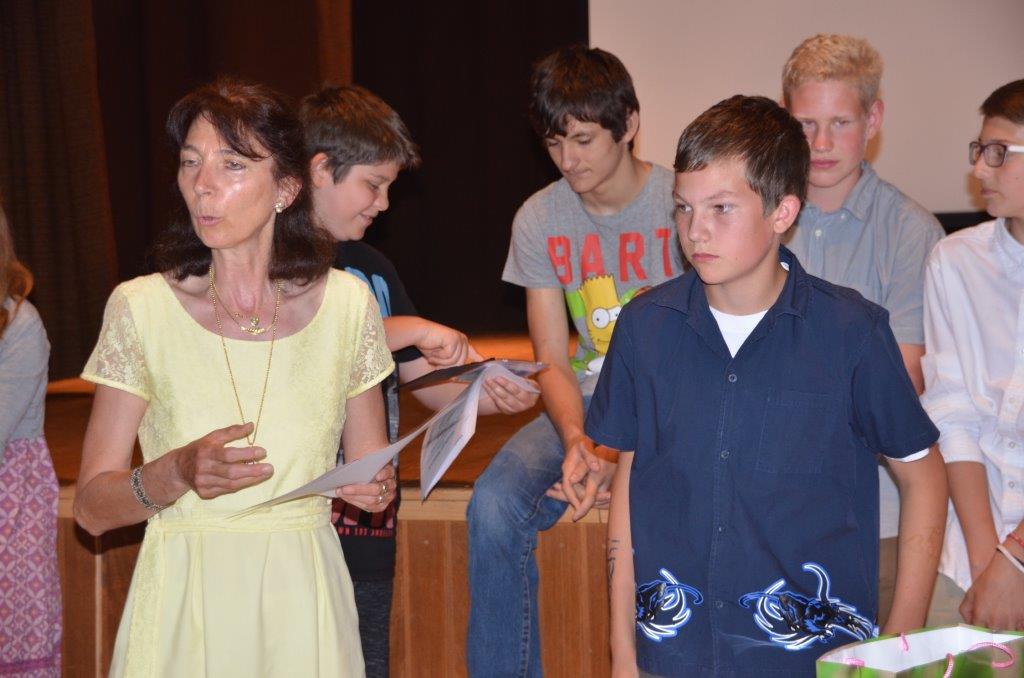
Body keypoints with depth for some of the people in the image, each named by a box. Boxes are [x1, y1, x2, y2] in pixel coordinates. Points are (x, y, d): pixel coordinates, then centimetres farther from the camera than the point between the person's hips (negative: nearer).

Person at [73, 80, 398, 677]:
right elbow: (92, 507, -4)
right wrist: (178, 473, -21)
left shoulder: (346, 303, 0)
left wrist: (376, 486, -11)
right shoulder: (141, 309, -4)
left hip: (303, 605, 1)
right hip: (185, 606, -1)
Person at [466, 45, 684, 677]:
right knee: (496, 505, -24)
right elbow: (553, 362, 3)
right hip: (587, 403, 4)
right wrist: (575, 438, -19)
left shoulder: (683, 204, -9)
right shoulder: (539, 220, 4)